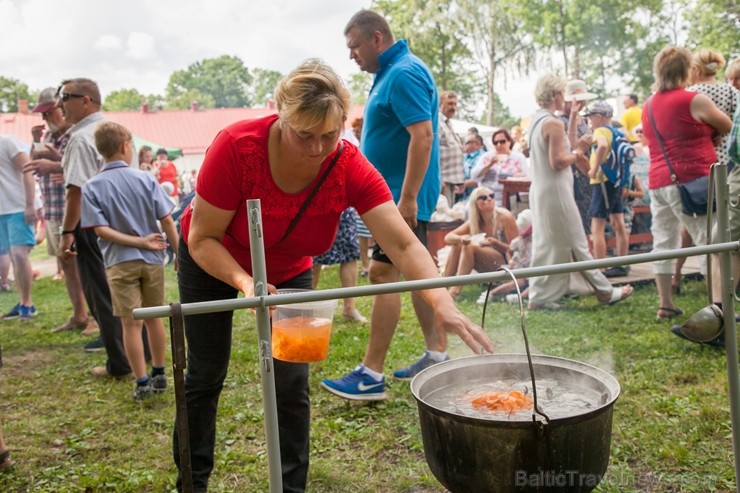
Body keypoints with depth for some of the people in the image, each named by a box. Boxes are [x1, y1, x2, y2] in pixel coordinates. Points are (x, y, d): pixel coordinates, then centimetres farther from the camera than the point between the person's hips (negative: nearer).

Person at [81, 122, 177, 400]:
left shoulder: (91, 187, -4)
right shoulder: (146, 179, -3)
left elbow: (100, 229, -12)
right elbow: (167, 221, -5)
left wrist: (138, 242, -9)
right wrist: (178, 253, 4)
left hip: (120, 262, -1)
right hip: (152, 260, 2)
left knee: (131, 323, 4)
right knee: (154, 318, 15)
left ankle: (142, 383, 7)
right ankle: (159, 375, 25)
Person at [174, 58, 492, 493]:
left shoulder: (351, 168, -30)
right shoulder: (237, 147, -35)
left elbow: (404, 245, -37)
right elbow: (202, 239, -27)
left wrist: (442, 303, -53)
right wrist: (245, 281, -44)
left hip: (288, 269, 2)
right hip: (212, 262, -1)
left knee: (293, 384, -2)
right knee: (206, 375, 7)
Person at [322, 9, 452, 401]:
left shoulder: (404, 74, -16)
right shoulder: (391, 73, 16)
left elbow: (423, 135, -25)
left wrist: (407, 199, -27)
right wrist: (367, 132, 11)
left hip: (404, 195, -11)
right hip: (402, 193, 11)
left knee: (384, 273, -11)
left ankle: (371, 376, -6)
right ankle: (437, 354, 24)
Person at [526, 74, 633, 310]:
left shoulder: (536, 120, 11)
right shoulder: (554, 123, -17)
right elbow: (558, 162, -21)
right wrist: (579, 151, -7)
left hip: (540, 191, 9)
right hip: (555, 193, -9)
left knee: (545, 244, 12)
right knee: (576, 244, 0)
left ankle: (540, 296, 15)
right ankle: (605, 291, 12)